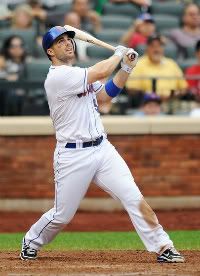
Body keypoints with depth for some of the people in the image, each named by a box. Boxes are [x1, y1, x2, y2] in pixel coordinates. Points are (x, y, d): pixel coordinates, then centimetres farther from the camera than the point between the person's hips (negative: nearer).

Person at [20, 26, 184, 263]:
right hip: (73, 156, -7)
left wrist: (127, 67, 3)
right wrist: (119, 54, -4)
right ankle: (31, 242, 29)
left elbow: (110, 90, 18)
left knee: (134, 198, -8)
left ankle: (163, 248, -9)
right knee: (62, 215, 2)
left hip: (102, 149, 7)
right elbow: (100, 72, -21)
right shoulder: (57, 77, -14)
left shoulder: (77, 75, 16)